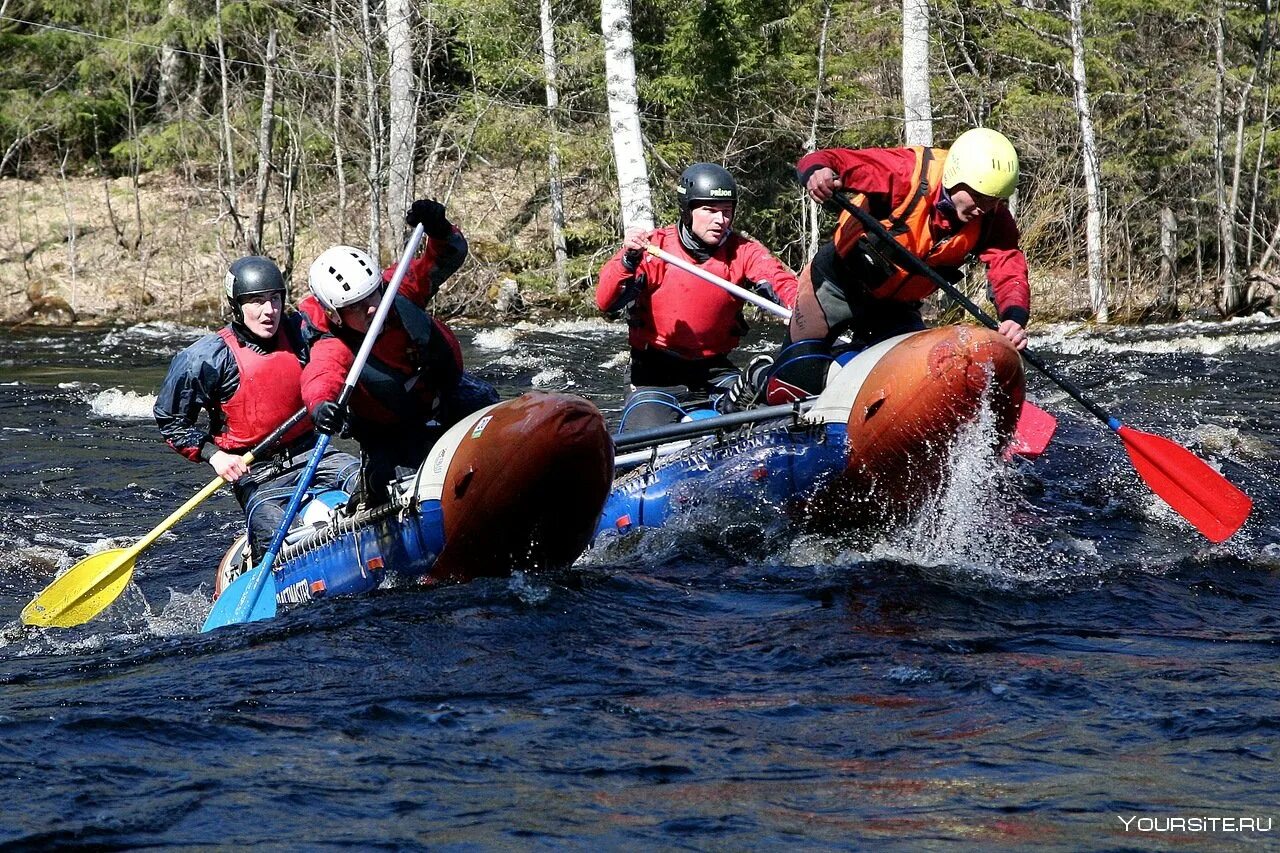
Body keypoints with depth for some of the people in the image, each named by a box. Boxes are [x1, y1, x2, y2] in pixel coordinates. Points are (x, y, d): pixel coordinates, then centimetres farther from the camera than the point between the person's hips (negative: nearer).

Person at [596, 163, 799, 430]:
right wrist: (628, 260, -35)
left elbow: (780, 282, -21)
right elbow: (606, 303, -17)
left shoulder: (743, 252, -1)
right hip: (657, 375, -3)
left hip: (716, 372, 3)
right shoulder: (654, 247, -8)